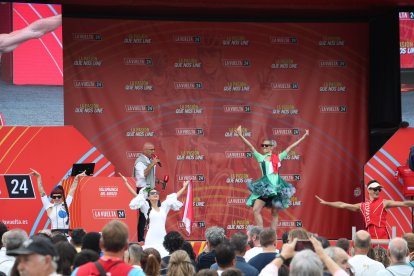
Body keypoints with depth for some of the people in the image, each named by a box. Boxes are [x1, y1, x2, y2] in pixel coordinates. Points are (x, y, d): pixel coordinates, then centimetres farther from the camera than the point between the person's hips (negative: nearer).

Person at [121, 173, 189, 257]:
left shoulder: (164, 206, 15)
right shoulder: (146, 207, 7)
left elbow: (175, 196, 23)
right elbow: (135, 195, 3)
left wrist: (184, 187, 30)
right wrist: (126, 183, 0)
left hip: (163, 238, 3)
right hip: (151, 239, -3)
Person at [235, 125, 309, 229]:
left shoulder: (278, 157, 9)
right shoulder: (261, 157, 5)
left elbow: (290, 147, 14)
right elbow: (251, 146, -6)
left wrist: (303, 137, 18)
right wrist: (240, 135, -18)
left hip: (276, 187, 1)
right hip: (265, 187, -1)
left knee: (275, 213, 4)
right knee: (256, 210, -13)